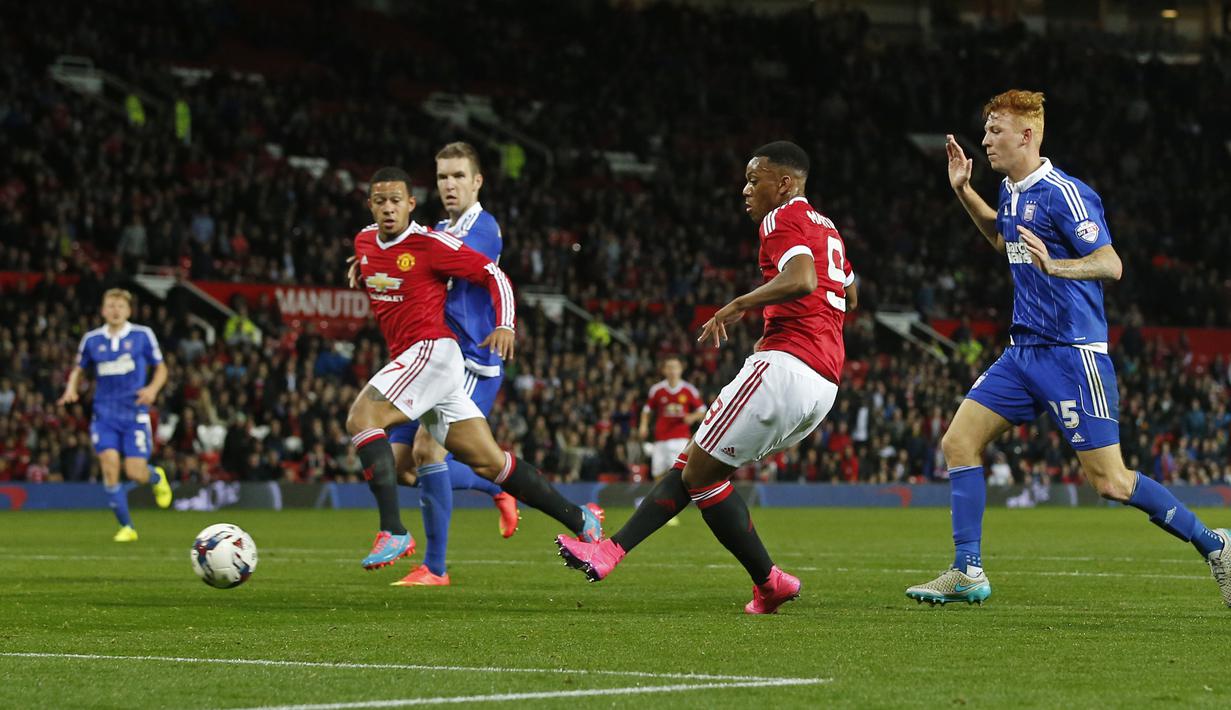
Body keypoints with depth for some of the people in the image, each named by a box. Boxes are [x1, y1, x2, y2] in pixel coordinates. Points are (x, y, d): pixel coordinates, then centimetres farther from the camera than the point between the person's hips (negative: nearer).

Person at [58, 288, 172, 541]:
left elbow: (160, 368, 8)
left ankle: (157, 477, 32)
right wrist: (71, 388, -3)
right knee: (109, 465, -14)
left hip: (135, 413, -2)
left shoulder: (142, 335, 0)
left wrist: (153, 388, -12)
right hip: (104, 413, 2)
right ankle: (126, 527, -2)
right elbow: (79, 369, 18)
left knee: (135, 473, -8)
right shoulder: (91, 339, 5)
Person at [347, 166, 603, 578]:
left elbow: (493, 274, -5)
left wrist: (505, 325, -15)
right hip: (407, 356, 8)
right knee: (488, 461, 6)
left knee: (361, 417, -22)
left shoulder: (430, 243, -9)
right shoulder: (364, 242, 12)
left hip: (432, 350, -8)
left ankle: (393, 532, -27)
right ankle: (580, 519, 15)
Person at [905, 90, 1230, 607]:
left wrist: (1055, 266, -38)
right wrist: (963, 190, 24)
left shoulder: (1062, 194, -15)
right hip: (1023, 351, 9)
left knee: (1109, 481, -9)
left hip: (1072, 353, -9)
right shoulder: (1011, 191, 11)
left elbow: (1110, 264, -21)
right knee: (959, 443, 0)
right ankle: (967, 573, 5)